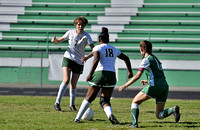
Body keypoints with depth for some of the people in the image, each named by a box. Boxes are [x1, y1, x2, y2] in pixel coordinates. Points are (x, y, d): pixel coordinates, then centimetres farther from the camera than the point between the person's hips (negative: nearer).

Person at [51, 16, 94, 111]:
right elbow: (58, 41, 8)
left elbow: (93, 49, -19)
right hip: (68, 58, 0)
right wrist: (54, 40, -16)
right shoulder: (70, 33, -2)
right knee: (66, 80, -19)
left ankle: (72, 105, 18)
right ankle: (57, 102, -15)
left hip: (79, 62, 0)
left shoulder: (86, 36, -9)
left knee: (73, 84, -1)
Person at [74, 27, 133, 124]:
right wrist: (130, 71, 43)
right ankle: (110, 115, -24)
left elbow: (96, 60, -16)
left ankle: (77, 118, 11)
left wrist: (90, 74, -21)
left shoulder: (97, 48, 3)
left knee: (89, 98, 11)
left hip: (99, 73, -3)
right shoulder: (114, 49, 19)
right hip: (111, 75, 3)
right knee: (105, 101, 7)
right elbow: (126, 58, 31)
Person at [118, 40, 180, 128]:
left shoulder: (146, 59, -1)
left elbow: (137, 76, -6)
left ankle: (134, 123, -4)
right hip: (164, 86, 7)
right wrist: (148, 81, 34)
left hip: (154, 86, -7)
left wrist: (125, 86, -1)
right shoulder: (155, 59, 24)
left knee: (135, 102, 9)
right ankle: (173, 110, -21)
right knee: (159, 115, 6)